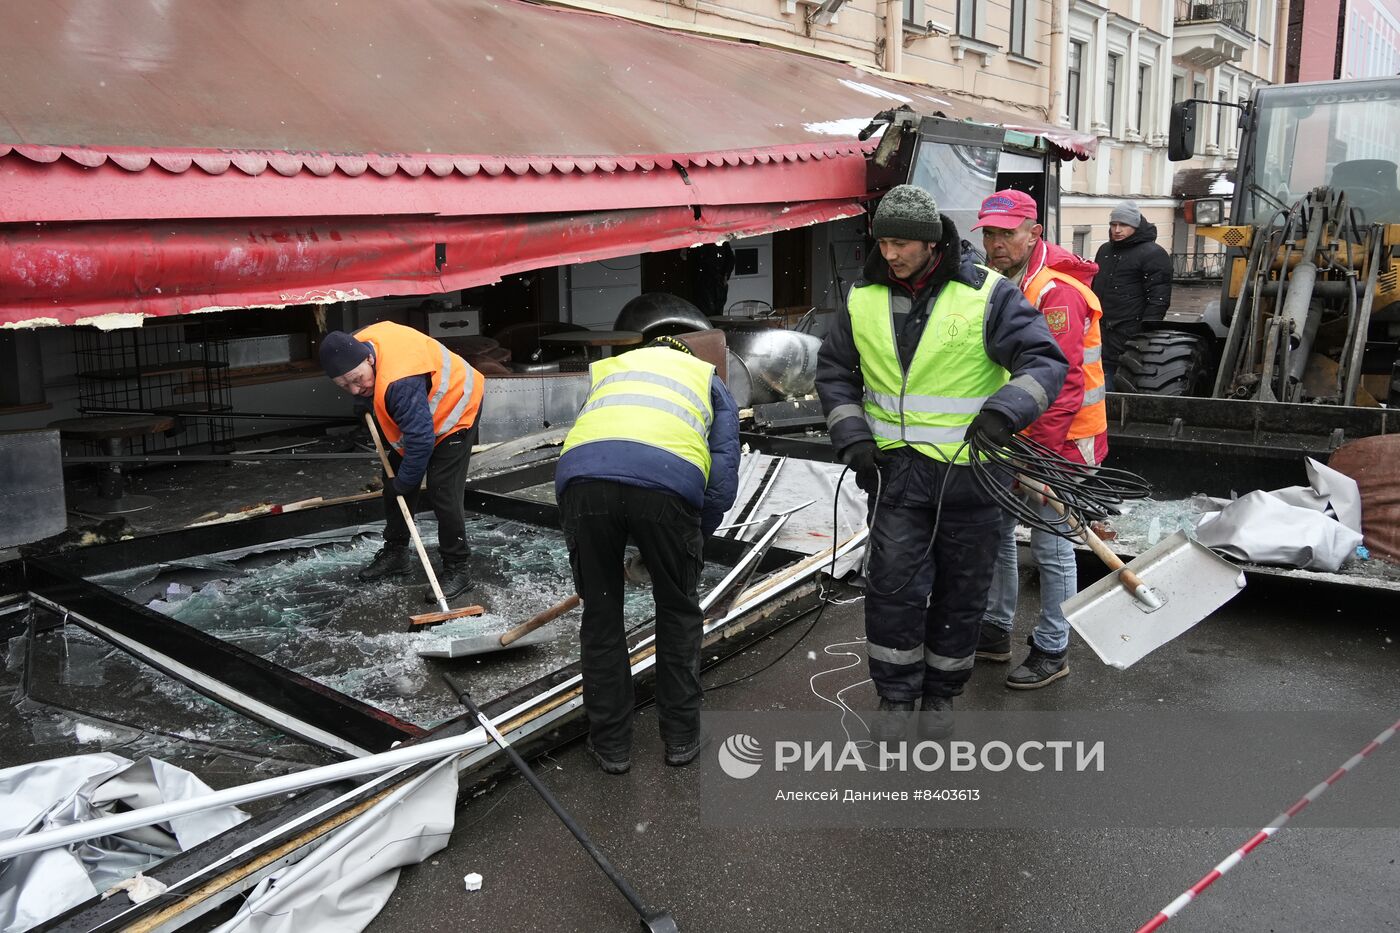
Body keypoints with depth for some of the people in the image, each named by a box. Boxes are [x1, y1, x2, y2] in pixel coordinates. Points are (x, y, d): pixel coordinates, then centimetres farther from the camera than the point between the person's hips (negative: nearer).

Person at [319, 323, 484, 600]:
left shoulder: (399, 383, -43)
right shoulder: (355, 346, -16)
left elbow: (421, 439, -37)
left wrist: (405, 481, -23)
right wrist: (365, 399, 2)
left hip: (455, 410, -10)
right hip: (416, 415, 10)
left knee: (443, 493, -16)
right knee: (393, 482, 14)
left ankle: (457, 570, -5)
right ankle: (396, 553, 30)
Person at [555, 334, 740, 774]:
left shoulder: (603, 370, 40)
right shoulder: (708, 379, 33)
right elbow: (722, 479, 18)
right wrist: (694, 539, 28)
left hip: (582, 477, 2)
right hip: (668, 480, -1)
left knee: (599, 614, 19)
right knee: (678, 611, 21)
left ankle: (611, 743, 29)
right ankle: (682, 737, 31)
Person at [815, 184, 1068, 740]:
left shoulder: (987, 294, -10)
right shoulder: (865, 298, 2)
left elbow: (1046, 360, -13)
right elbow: (833, 370, 13)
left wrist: (1004, 410, -31)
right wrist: (851, 434, -1)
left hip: (970, 470, -1)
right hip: (896, 468, 2)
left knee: (960, 589, 11)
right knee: (893, 585, -3)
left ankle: (941, 693, 30)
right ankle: (895, 696, 16)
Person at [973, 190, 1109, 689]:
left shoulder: (1056, 293, -20)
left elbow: (1061, 384, -24)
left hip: (1058, 439, -9)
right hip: (1009, 437, 9)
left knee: (1051, 547, 2)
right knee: (995, 531, 16)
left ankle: (1052, 650, 16)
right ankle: (995, 630, 32)